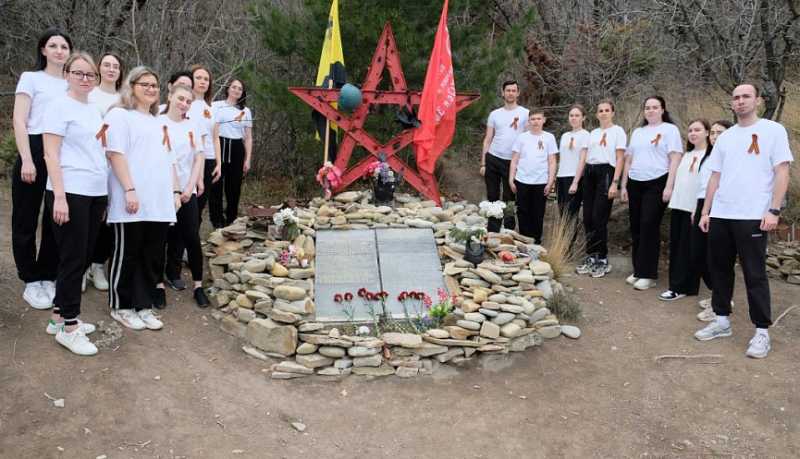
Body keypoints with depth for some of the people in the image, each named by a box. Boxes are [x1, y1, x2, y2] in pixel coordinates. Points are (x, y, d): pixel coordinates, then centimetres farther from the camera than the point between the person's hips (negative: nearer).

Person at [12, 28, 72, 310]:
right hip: (35, 151, -4)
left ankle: (47, 277, 19)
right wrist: (26, 160, -15)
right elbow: (19, 121, -5)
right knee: (27, 219, 2)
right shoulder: (31, 78, 3)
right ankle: (31, 282, 12)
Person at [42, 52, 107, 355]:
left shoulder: (94, 111, 15)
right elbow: (51, 155, -10)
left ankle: (59, 316, 23)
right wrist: (59, 196, -18)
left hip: (96, 194, 7)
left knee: (82, 258, 11)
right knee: (73, 259, -3)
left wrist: (104, 194, 17)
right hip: (70, 193, -7)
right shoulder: (60, 106, -5)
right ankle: (68, 327, 6)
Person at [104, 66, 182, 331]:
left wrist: (175, 191, 15)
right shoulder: (120, 115, 1)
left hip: (160, 203, 7)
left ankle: (143, 306, 17)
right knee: (127, 255, 1)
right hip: (132, 203, -7)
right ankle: (121, 307, 13)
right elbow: (115, 154, -10)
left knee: (154, 258, 7)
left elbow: (169, 160, 24)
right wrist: (129, 190, -18)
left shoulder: (159, 123, 24)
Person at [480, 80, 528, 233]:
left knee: (509, 200, 2)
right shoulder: (495, 114, 10)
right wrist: (483, 163, 4)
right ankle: (492, 232, 12)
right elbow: (487, 140, 11)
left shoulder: (525, 113, 2)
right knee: (493, 197, 6)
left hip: (512, 162, -3)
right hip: (493, 159, 3)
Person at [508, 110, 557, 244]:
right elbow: (514, 160, 7)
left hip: (541, 182, -1)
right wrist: (511, 180, 1)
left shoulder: (549, 138, 4)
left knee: (538, 214, 5)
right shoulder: (522, 137, 6)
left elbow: (552, 162, 3)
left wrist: (550, 182, -4)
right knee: (523, 212, 5)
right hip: (522, 181, 1)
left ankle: (536, 242, 16)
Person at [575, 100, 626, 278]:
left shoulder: (618, 131, 3)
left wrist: (615, 183, -14)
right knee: (588, 217, 2)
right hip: (589, 173, 6)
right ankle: (591, 257, 13)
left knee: (599, 218, -9)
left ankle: (603, 260, 2)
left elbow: (620, 159, -4)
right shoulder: (593, 133, 19)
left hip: (606, 173, -6)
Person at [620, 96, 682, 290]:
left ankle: (648, 274, -2)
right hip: (635, 184, 6)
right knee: (636, 228, 6)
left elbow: (675, 159, -8)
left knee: (649, 227, -8)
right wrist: (623, 186, 14)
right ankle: (638, 270, 15)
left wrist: (669, 186, -16)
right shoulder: (637, 132, 17)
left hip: (656, 183, -5)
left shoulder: (670, 129, 0)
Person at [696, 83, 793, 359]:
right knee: (719, 269, 10)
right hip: (720, 215, 5)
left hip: (753, 217, -5)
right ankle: (722, 320, 23)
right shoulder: (724, 137, 14)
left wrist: (773, 210, -14)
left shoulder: (773, 130, 0)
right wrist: (706, 212, 10)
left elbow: (782, 172, -5)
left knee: (755, 274, -2)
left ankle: (762, 331, 7)